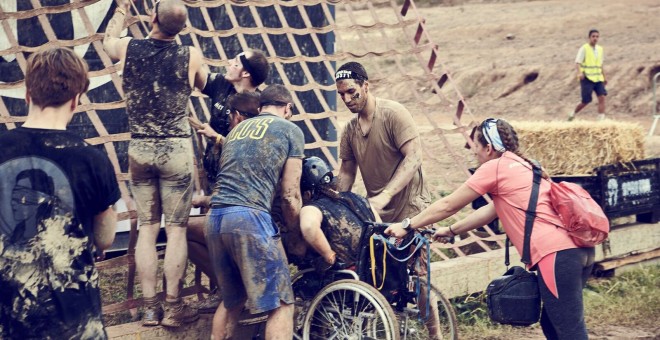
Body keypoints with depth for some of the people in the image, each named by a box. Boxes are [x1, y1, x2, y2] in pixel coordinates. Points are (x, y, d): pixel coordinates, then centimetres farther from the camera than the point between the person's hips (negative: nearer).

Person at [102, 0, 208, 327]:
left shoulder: (128, 48, -3)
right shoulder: (191, 55, -6)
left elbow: (108, 39, 23)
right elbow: (203, 83, 15)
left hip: (139, 149, 2)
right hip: (176, 149, -2)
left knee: (147, 228, 8)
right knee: (176, 228, 3)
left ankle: (150, 307, 11)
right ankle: (173, 306, 6)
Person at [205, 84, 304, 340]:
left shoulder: (237, 128, 27)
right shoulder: (291, 130, 9)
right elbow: (290, 195, 5)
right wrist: (295, 231, 20)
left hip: (215, 218, 7)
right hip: (249, 216, -7)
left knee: (232, 299, 22)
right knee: (281, 304, -2)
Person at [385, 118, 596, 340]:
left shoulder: (495, 167, -1)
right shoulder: (522, 166, 24)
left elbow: (448, 205, 6)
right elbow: (492, 210, 32)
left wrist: (407, 225, 16)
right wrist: (451, 231, 37)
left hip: (557, 254, -9)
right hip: (578, 249, 9)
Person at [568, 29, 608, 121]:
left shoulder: (600, 49, 13)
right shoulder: (584, 48, -7)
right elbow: (577, 62, -16)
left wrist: (604, 77, 20)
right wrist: (579, 73, -34)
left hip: (598, 79, 5)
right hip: (587, 78, -5)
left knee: (602, 97, -11)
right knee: (586, 101, -3)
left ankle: (601, 119, -11)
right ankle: (573, 113, 23)